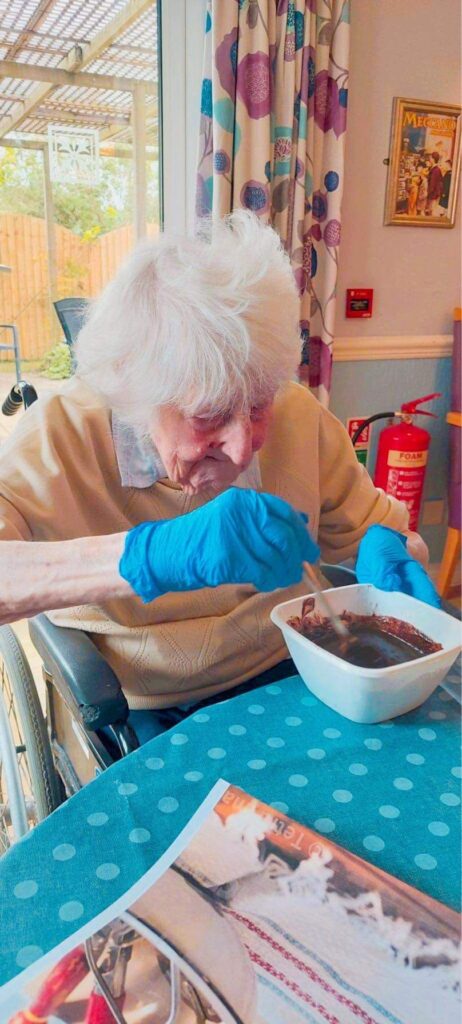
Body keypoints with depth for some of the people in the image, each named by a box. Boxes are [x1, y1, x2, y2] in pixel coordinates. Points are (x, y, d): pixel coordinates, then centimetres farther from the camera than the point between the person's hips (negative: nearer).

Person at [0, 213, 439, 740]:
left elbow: (368, 519, 8)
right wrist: (146, 558, -40)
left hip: (292, 686, 3)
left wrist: (384, 545, -14)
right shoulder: (61, 437, -16)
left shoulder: (297, 415, -5)